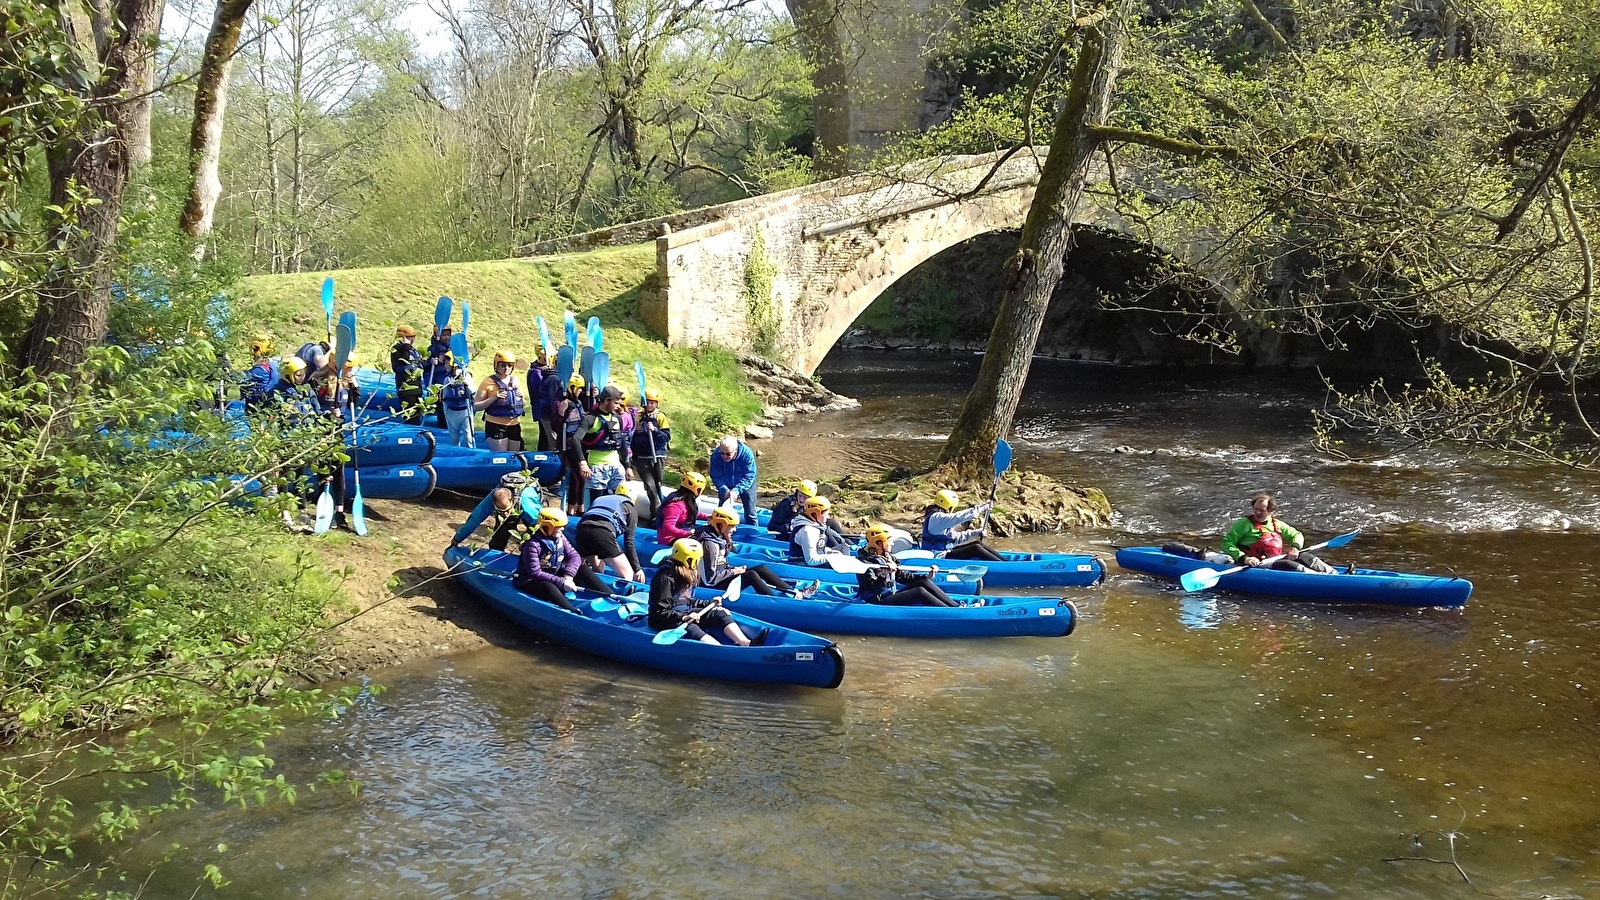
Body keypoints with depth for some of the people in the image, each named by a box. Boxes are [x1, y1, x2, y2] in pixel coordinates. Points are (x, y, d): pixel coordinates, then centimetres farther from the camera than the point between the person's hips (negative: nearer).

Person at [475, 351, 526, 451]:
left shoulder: (515, 381, 9)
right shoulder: (489, 382, -5)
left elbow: (523, 406, 22)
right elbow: (476, 406, -7)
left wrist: (521, 397, 0)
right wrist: (493, 398, -18)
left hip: (514, 425, 5)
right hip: (496, 426, -5)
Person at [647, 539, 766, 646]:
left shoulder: (688, 576, 8)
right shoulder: (666, 579, -20)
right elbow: (660, 612, -23)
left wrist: (709, 603, 18)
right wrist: (683, 617, -31)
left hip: (684, 613, 9)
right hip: (665, 622, -9)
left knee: (719, 613, -5)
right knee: (690, 629, -37)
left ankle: (746, 643, -26)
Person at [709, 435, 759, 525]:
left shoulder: (747, 454, -35)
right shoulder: (715, 455, -30)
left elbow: (748, 477, -31)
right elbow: (716, 477, -22)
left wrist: (737, 490, -41)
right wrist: (724, 490, -37)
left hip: (745, 484, -2)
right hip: (726, 485, 2)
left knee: (750, 512, 2)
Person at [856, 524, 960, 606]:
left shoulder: (888, 557, 13)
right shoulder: (865, 560, -12)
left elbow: (903, 577, 17)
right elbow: (871, 588, -22)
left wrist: (927, 577, 9)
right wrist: (884, 574, -36)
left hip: (891, 597, 9)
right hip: (879, 603, -9)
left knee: (925, 583, -6)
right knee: (919, 592, -22)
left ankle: (956, 606, -13)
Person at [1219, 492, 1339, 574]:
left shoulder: (1277, 524, 17)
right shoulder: (1244, 524, 0)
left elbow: (1297, 535, 27)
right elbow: (1227, 543, -7)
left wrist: (1295, 547, 4)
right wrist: (1243, 558, -20)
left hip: (1278, 559, 7)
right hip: (1259, 564, -7)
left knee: (1305, 557, -11)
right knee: (1289, 565, -29)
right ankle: (1323, 578, -40)